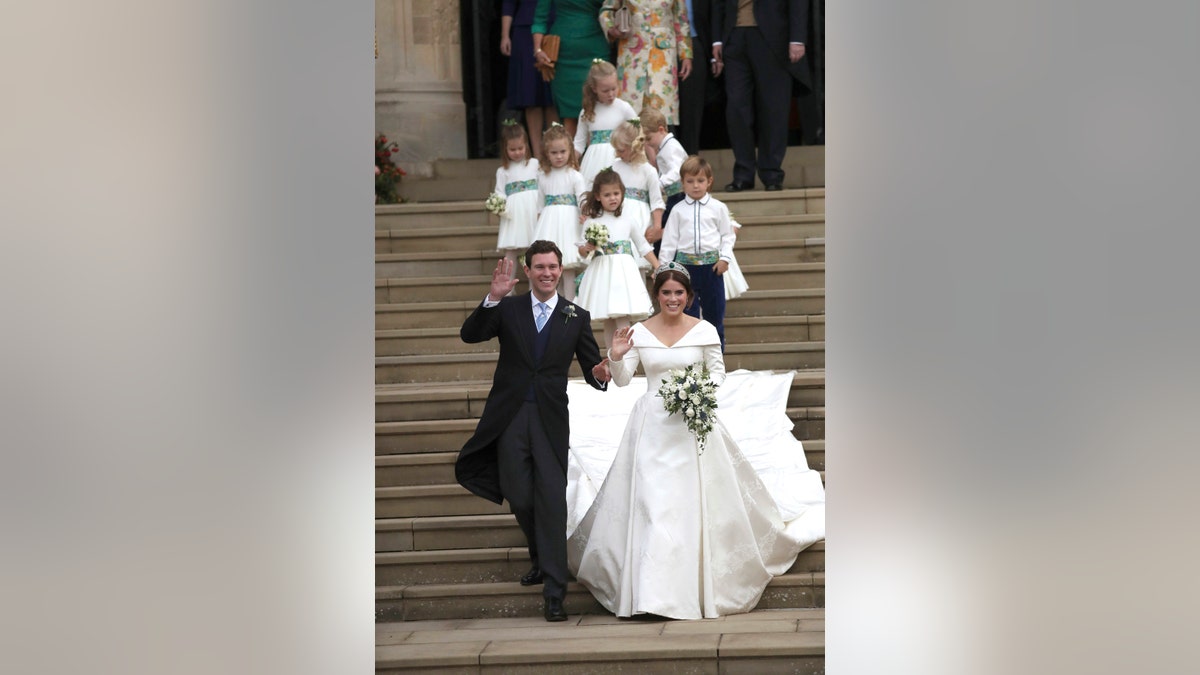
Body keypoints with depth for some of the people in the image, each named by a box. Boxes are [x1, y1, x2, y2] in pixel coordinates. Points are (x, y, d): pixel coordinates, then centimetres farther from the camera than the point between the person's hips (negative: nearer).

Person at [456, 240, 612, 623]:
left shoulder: (576, 317, 8)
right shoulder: (508, 309, 6)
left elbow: (591, 368, 8)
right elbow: (469, 335, -7)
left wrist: (600, 375, -17)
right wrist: (493, 299, -21)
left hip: (550, 419, -1)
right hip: (510, 417, 1)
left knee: (552, 502, -8)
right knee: (519, 498, 5)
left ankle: (554, 594, -9)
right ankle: (540, 561, 34)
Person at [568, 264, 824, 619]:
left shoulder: (704, 331, -1)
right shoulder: (639, 332, 1)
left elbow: (718, 370, 8)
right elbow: (622, 380, 2)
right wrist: (616, 357, -18)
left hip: (695, 423, 0)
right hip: (653, 425, 0)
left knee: (696, 502, 1)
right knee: (650, 503, -5)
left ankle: (697, 587, 13)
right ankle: (654, 590, 2)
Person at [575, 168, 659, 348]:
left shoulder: (628, 222, 9)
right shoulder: (591, 222, 5)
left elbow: (643, 247, 16)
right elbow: (581, 250, 5)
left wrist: (658, 268, 10)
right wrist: (587, 248, -18)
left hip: (625, 273, 0)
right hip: (602, 272, 0)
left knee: (623, 321, -12)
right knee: (608, 323, 3)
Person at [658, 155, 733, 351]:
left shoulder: (718, 208, 4)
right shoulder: (678, 211, 5)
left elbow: (728, 235, 6)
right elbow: (670, 239, 6)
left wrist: (725, 258, -6)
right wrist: (663, 265, 3)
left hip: (711, 265, 0)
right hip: (685, 264, 0)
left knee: (714, 309, 7)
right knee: (687, 309, 4)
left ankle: (717, 348, 18)